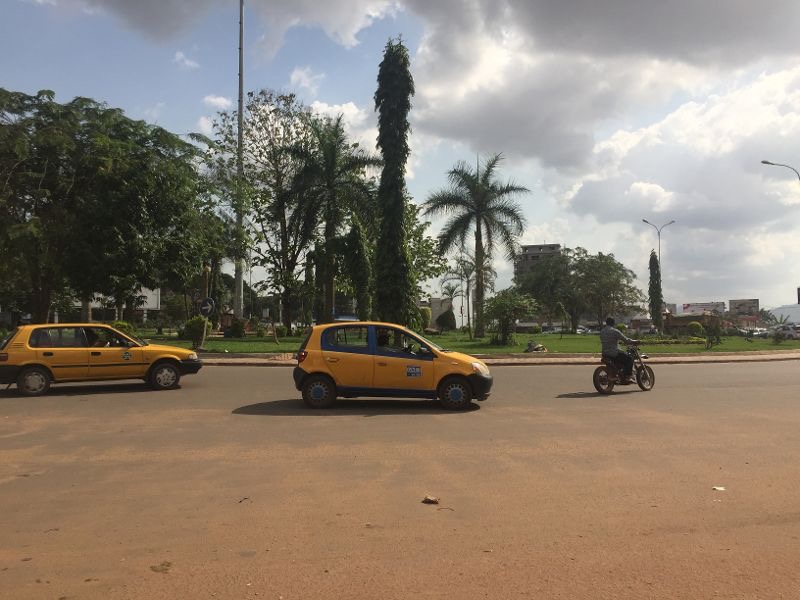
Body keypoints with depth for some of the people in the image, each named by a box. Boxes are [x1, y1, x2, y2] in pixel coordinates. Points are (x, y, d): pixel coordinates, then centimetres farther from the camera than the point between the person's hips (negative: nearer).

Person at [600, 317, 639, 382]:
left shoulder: (602, 331, 10)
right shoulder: (615, 331, -13)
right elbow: (625, 340, -11)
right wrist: (634, 341, 5)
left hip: (605, 353, 8)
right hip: (614, 353, -8)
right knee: (630, 358, 2)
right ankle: (626, 377, -3)